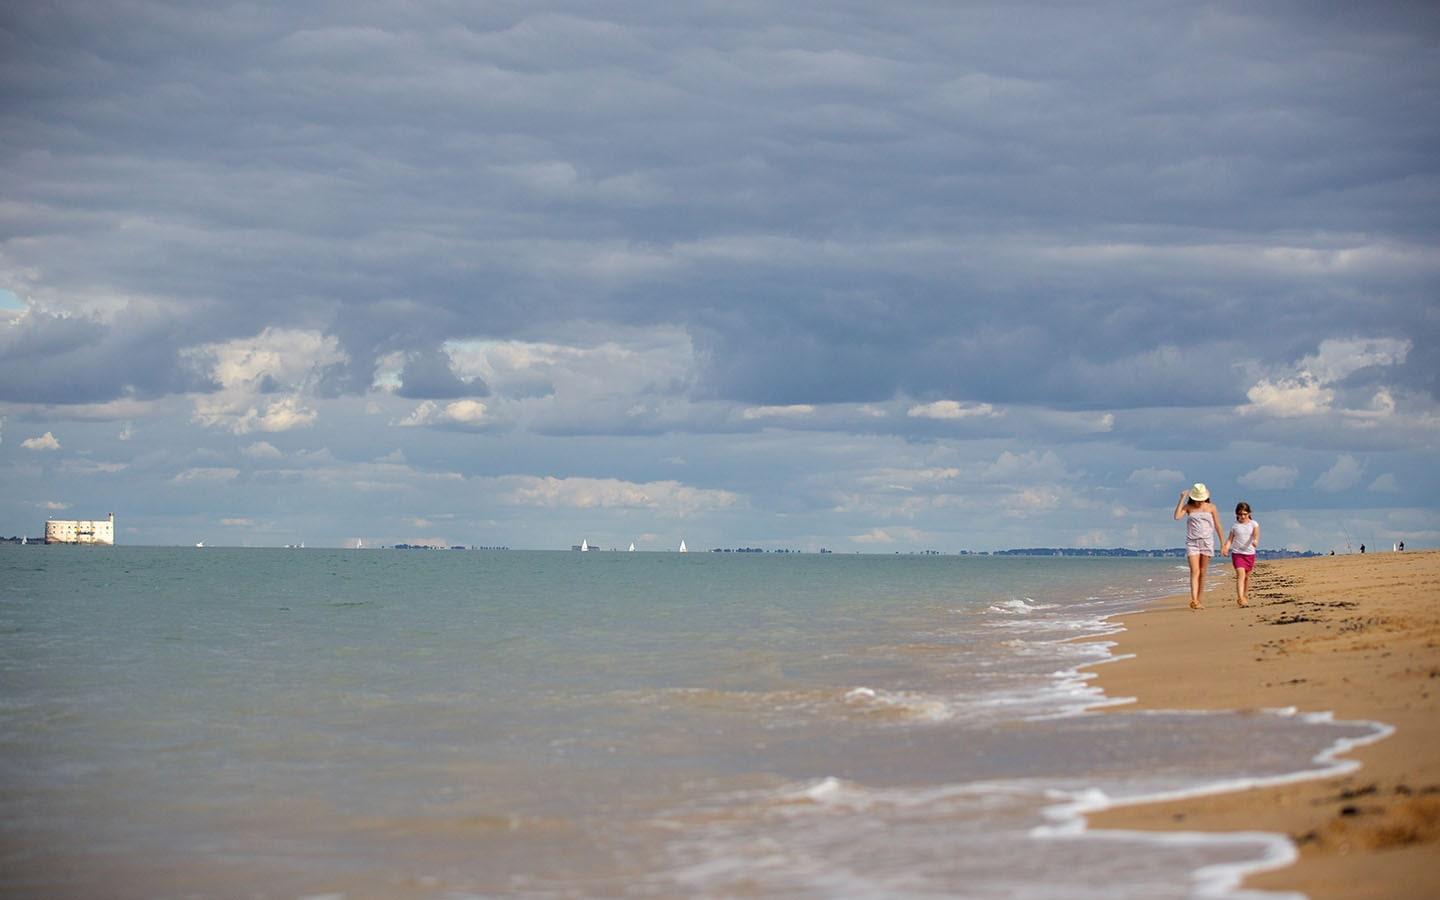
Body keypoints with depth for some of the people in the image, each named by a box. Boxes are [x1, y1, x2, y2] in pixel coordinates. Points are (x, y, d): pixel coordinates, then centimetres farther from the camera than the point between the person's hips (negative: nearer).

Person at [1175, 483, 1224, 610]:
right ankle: (1194, 600, -23)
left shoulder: (1211, 507, 6)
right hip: (1192, 542, -1)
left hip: (1207, 542, 1)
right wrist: (1182, 499, -10)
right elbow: (1177, 516, -12)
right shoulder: (1188, 507, 5)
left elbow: (1217, 526, 9)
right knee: (1194, 571, -13)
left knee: (1202, 572, 4)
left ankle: (1198, 601, 11)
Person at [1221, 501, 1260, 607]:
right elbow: (1230, 539, 1)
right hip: (1237, 553, -2)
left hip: (1250, 553, 2)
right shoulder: (1234, 526, 2)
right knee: (1240, 574, -18)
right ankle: (1240, 598, -28)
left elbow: (1256, 533, -16)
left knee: (1247, 576, 15)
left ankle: (1245, 596, 34)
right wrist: (1226, 548, -19)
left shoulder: (1253, 524, 2)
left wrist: (1256, 540, -39)